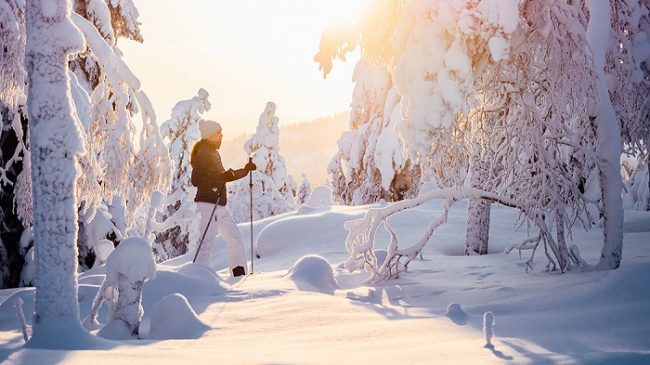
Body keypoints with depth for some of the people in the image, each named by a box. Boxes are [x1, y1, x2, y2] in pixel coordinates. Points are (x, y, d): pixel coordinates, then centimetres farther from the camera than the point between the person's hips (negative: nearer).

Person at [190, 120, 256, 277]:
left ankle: (240, 273, 15)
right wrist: (222, 177, -26)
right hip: (208, 203, -10)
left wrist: (245, 170, 25)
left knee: (234, 237, 11)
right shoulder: (203, 154, -11)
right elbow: (196, 180, -19)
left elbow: (222, 177, 29)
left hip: (219, 206, 10)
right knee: (208, 242, -12)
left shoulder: (213, 153, 19)